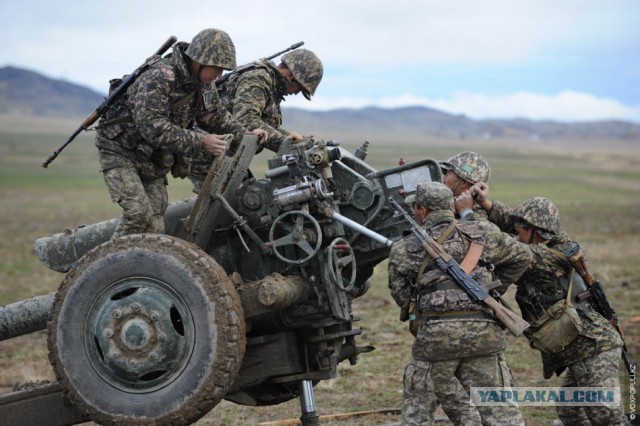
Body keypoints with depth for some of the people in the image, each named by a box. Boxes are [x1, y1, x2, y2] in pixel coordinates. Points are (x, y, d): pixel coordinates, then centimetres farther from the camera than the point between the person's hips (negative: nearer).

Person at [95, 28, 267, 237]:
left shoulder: (201, 87, 1)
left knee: (155, 228, 0)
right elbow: (152, 127, -33)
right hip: (120, 151, -8)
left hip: (154, 161, 8)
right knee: (138, 211, -23)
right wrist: (199, 142, -32)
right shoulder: (158, 77, -26)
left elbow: (217, 116, 19)